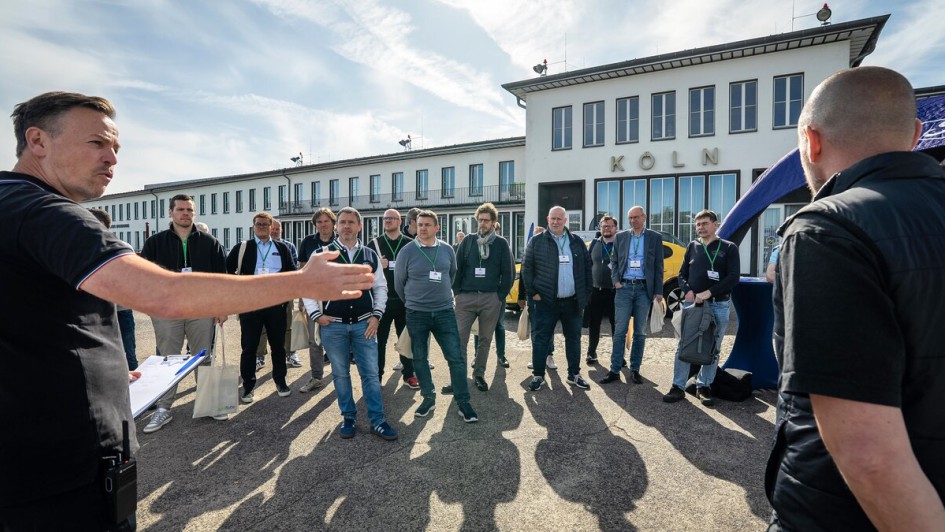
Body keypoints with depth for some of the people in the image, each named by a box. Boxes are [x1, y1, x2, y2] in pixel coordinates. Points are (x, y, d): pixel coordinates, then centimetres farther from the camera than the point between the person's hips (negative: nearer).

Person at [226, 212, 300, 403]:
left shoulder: (282, 248, 8)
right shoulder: (242, 248, 4)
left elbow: (292, 272, 11)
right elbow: (226, 269, 8)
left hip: (276, 303, 1)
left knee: (278, 345, 10)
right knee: (249, 347, 5)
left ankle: (280, 381, 25)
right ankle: (247, 386, 18)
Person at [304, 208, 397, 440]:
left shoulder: (370, 255, 5)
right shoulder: (322, 255, -1)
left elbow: (380, 287, 10)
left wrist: (376, 316, 1)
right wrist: (317, 315, -3)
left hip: (364, 324, 1)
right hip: (333, 325, 0)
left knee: (371, 373, 3)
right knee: (340, 374, 11)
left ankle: (377, 420, 14)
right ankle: (348, 417, 27)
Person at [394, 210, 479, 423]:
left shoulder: (447, 250, 2)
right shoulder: (407, 252, -5)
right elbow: (399, 283, 6)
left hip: (445, 311, 1)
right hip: (416, 314, -1)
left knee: (456, 357, -2)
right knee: (420, 358, 9)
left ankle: (463, 402, 11)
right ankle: (428, 397, 28)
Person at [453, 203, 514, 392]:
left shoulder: (501, 243, 4)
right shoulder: (468, 241, 6)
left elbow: (509, 272, 3)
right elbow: (456, 267, 5)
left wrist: (501, 295, -2)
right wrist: (457, 291, -2)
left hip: (491, 298, 0)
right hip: (466, 297, 0)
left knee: (485, 339, 10)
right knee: (460, 338, -1)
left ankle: (479, 375, 25)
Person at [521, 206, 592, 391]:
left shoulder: (577, 243, 9)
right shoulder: (536, 242, 0)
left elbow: (587, 268, 11)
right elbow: (526, 268, -1)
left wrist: (586, 293, 5)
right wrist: (533, 292, -7)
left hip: (572, 301, 3)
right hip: (546, 301, -3)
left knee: (573, 338, 12)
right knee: (541, 339, 2)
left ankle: (574, 374, 27)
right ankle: (538, 375, 15)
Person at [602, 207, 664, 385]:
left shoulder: (655, 237, 5)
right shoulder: (620, 237, 9)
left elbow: (658, 266, 4)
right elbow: (614, 261, 11)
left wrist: (658, 291, -1)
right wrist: (616, 281, -3)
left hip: (644, 288, 0)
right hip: (624, 287, 0)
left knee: (640, 332, 6)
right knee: (620, 331, -1)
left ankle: (635, 370, 17)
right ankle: (614, 370, 5)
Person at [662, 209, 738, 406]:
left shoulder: (728, 248, 4)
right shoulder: (692, 246, 11)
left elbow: (733, 277, -6)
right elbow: (682, 274, 12)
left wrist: (709, 292, -16)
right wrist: (688, 291, -7)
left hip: (718, 305, -1)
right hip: (691, 303, 2)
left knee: (712, 349, 7)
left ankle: (704, 387, 20)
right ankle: (678, 387, 8)